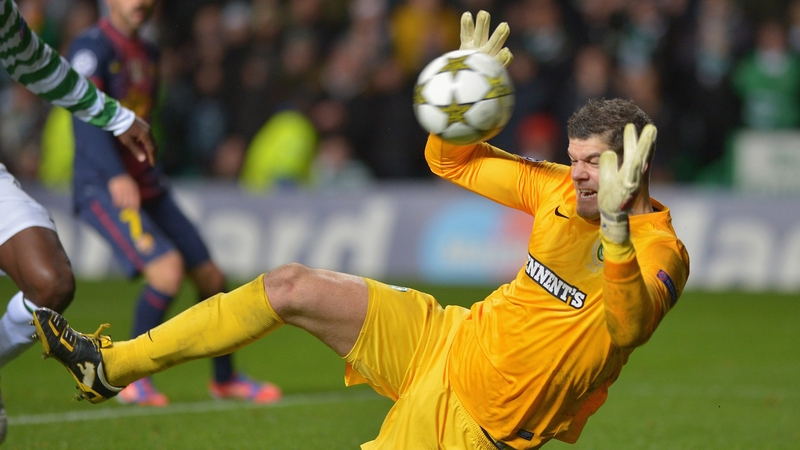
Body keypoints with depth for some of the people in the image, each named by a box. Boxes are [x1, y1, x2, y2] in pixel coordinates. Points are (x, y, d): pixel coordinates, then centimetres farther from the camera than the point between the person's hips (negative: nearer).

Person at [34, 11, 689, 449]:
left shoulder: (662, 254, -19)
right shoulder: (561, 191, 2)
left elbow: (626, 327, -41)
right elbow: (450, 160, 12)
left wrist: (615, 223, -54)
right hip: (450, 337, 7)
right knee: (291, 288, -3)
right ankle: (112, 366, 5)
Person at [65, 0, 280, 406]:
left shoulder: (147, 54, 16)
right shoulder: (92, 47, -11)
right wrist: (115, 176, -37)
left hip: (147, 187, 8)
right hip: (102, 188, -8)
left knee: (211, 278, 8)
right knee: (168, 268, -25)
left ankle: (225, 378, 29)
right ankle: (131, 379, -11)